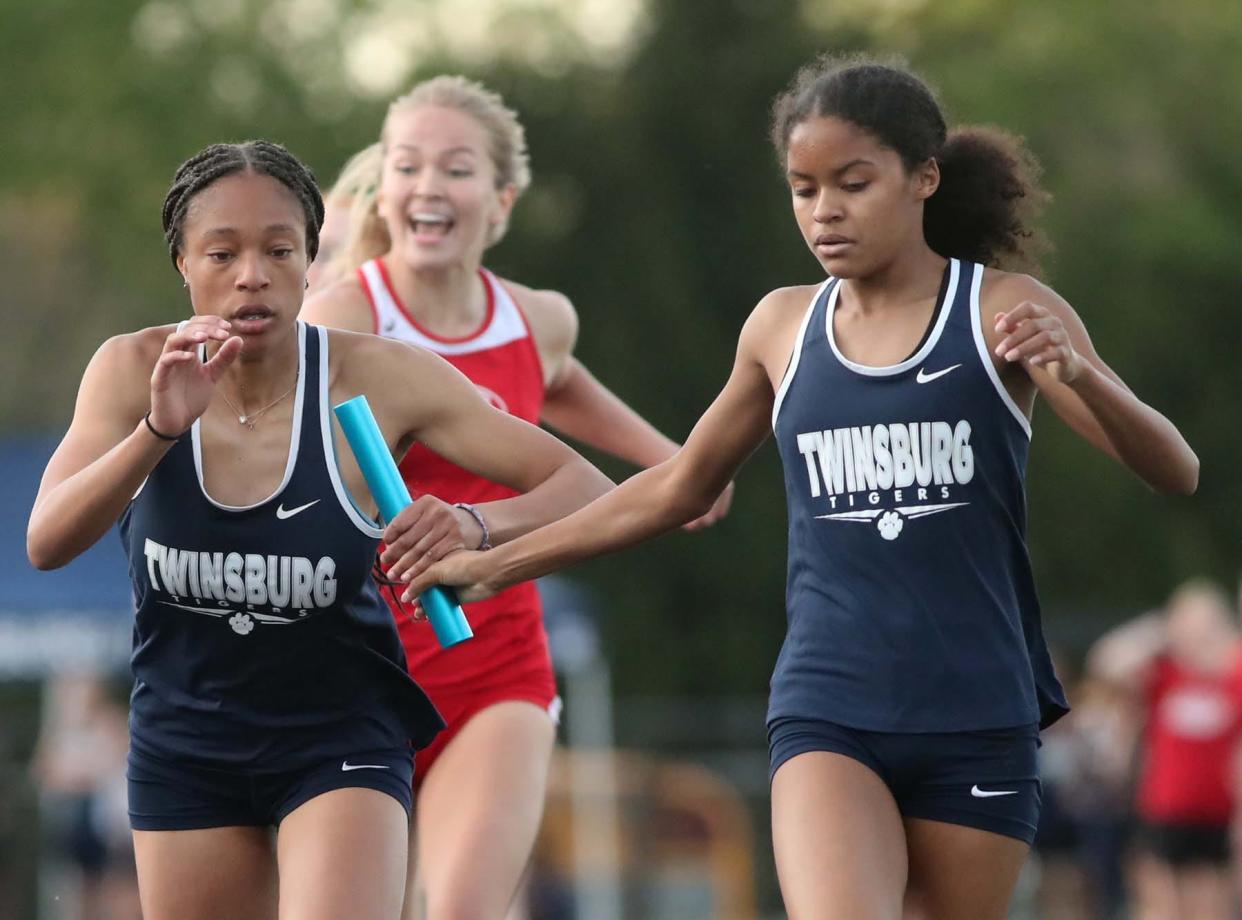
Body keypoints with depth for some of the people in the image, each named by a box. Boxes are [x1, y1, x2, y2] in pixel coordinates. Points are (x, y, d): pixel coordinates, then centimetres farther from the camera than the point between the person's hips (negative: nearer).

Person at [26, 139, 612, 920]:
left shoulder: (378, 379, -16)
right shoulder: (134, 370, -11)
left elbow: (584, 489, -16)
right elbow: (47, 543, -23)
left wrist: (476, 528, -37)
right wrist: (161, 428, -38)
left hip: (342, 738, -3)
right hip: (183, 744, 3)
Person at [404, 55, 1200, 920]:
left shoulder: (1003, 312, -2)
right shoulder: (783, 328, 8)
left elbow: (1176, 473, -7)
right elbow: (678, 487, 23)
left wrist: (1077, 374, -27)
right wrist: (497, 563, 24)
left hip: (977, 721, -1)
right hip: (828, 712, 1)